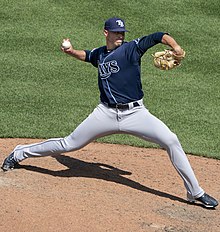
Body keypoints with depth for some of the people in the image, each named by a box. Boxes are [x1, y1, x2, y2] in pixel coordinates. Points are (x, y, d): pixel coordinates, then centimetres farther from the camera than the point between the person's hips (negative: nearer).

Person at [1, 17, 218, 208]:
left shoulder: (132, 48, -3)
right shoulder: (99, 54, 10)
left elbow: (159, 36, -13)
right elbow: (86, 55, 34)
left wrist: (175, 46, -32)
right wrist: (72, 51, 14)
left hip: (135, 113, -3)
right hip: (106, 113, 3)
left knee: (171, 140, -19)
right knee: (69, 144, 8)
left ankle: (196, 193, -9)